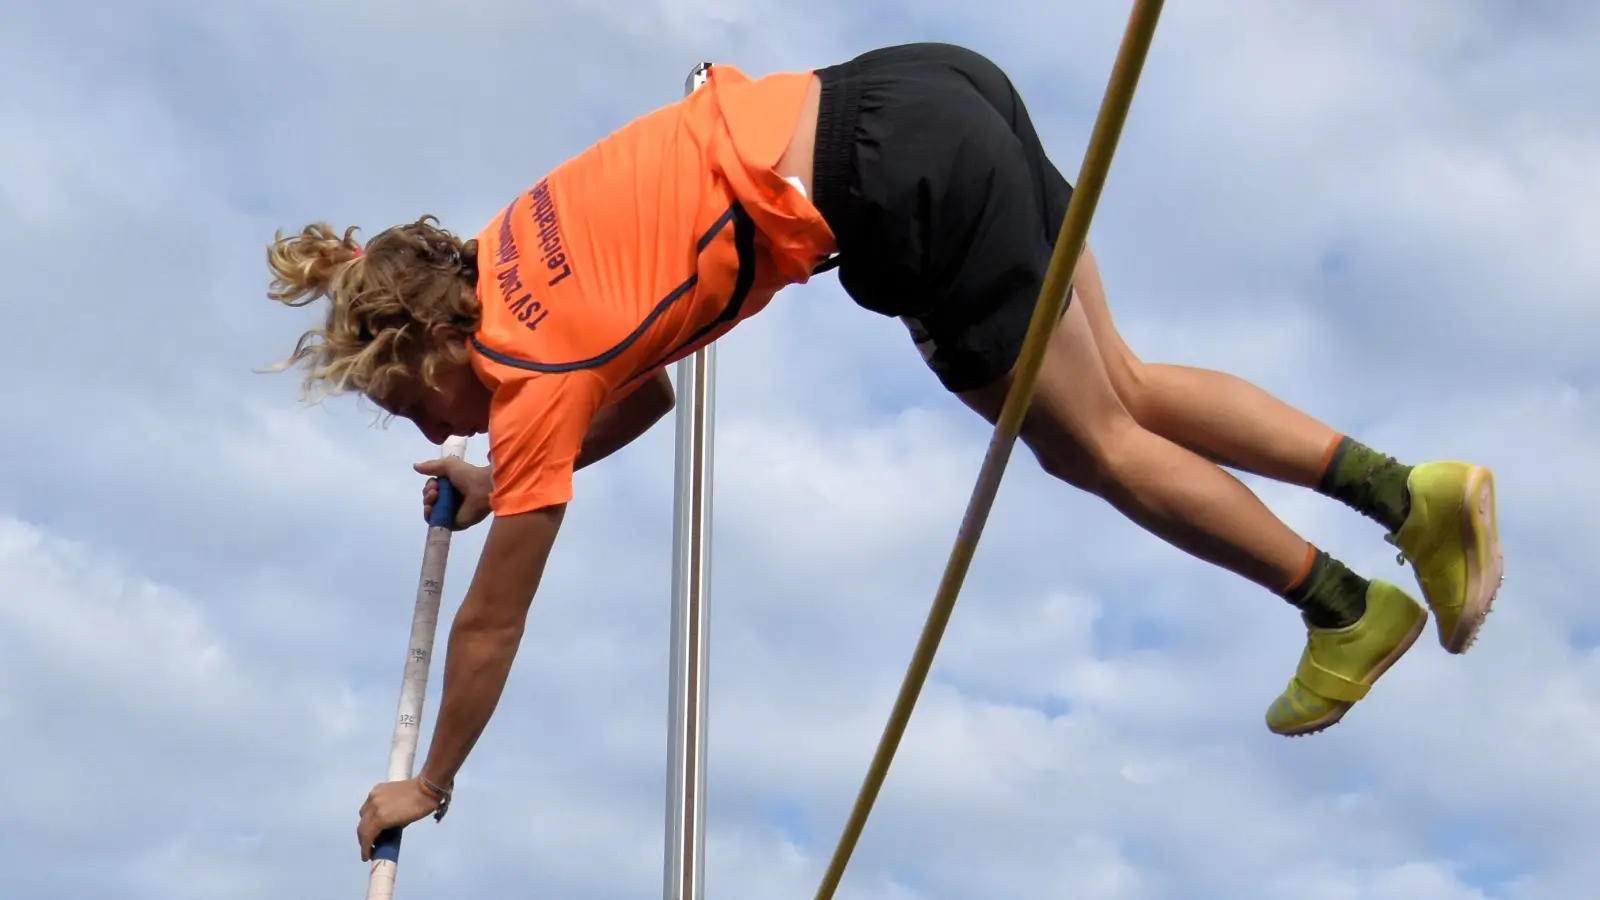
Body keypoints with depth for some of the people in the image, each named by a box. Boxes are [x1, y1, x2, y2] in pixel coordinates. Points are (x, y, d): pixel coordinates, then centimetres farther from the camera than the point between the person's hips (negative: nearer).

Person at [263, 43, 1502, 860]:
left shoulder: (530, 374, -5)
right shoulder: (502, 268, 16)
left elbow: (490, 627, 5)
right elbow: (643, 387, 35)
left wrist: (427, 789, 17)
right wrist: (507, 481, 37)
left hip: (902, 182, -8)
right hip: (916, 99, 8)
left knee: (1091, 442, 8)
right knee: (1122, 386, 16)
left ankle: (1347, 607, 21)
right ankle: (1415, 490, 16)